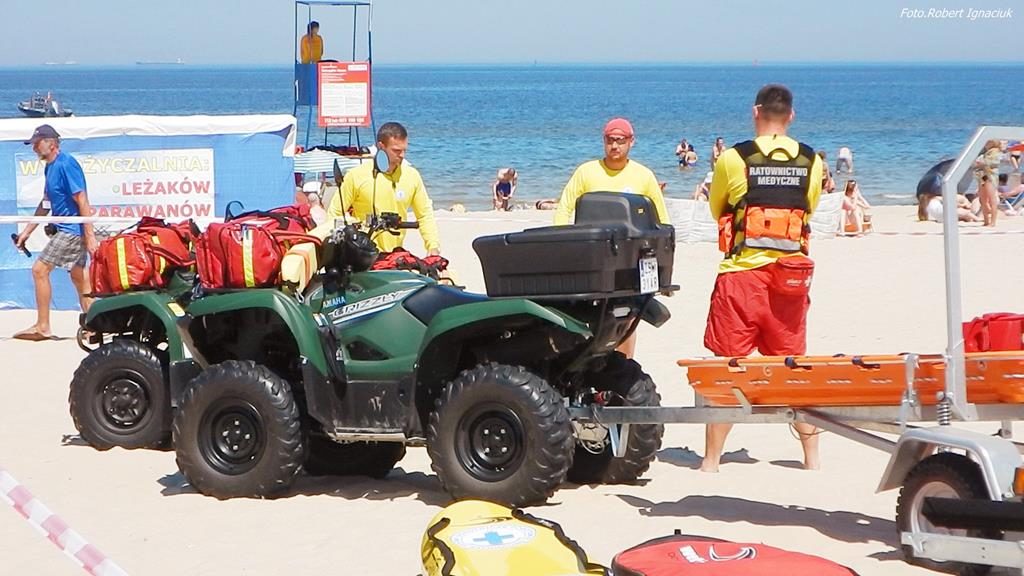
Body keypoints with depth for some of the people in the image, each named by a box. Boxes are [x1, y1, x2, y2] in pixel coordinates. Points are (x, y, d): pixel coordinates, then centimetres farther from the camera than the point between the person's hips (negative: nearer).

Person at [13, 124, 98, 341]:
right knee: (78, 276, 10)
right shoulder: (50, 167, 14)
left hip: (72, 231, -10)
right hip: (65, 229, 10)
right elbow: (46, 204, 22)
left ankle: (42, 327, -1)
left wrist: (89, 236, -23)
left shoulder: (66, 165, -16)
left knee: (40, 270, -8)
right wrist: (27, 232, 22)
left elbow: (82, 201, -20)